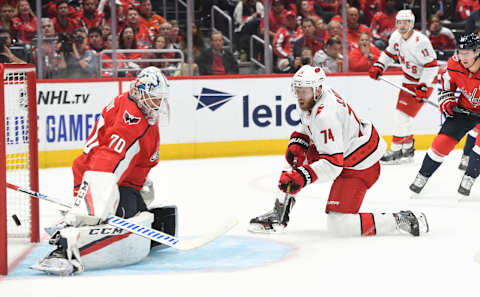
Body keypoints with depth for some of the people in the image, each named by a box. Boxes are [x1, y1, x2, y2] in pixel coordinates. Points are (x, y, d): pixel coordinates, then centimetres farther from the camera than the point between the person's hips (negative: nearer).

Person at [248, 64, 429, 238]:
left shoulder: (325, 115, -31)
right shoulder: (310, 100, -3)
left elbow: (332, 164, -35)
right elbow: (308, 126, 20)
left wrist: (303, 176, -43)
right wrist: (296, 144, 3)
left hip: (359, 167, -10)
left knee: (338, 225, -12)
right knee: (295, 158, 11)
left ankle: (401, 220, -9)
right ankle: (278, 216, 18)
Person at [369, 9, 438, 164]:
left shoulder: (420, 41, -26)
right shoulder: (396, 37, -2)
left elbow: (431, 66, -23)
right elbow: (389, 53, 18)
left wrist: (423, 87, -26)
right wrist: (378, 66, 3)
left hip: (423, 82, -8)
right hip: (408, 81, 8)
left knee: (403, 114, -12)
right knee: (402, 114, 10)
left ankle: (396, 150, -7)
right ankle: (407, 149, 21)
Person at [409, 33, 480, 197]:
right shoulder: (454, 64, -18)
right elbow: (445, 80, 6)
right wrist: (446, 101, -5)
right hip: (464, 108, 3)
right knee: (444, 141, -4)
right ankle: (423, 176, 13)